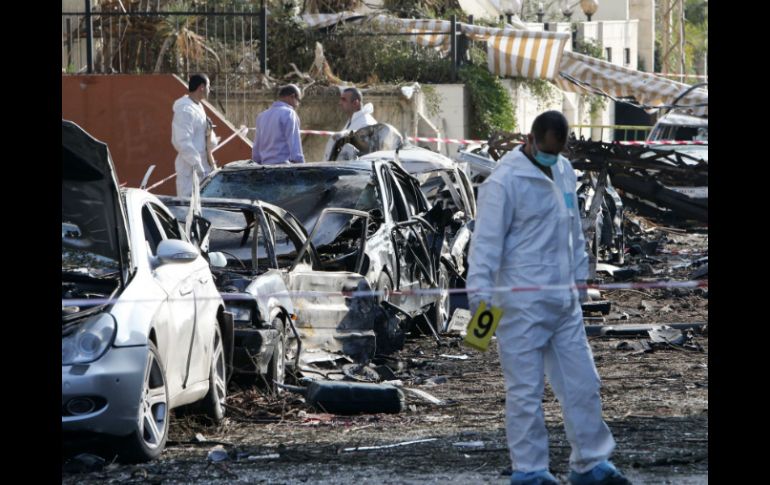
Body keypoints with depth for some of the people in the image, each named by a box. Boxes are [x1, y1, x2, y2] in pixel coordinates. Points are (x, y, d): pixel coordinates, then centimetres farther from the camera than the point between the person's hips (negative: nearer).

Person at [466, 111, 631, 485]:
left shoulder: (564, 171, 11)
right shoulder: (505, 181, -12)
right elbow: (486, 240, -16)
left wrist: (579, 276, 20)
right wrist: (480, 291, -22)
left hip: (564, 299, 7)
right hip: (522, 303, -7)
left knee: (582, 383, 11)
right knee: (525, 390, -1)